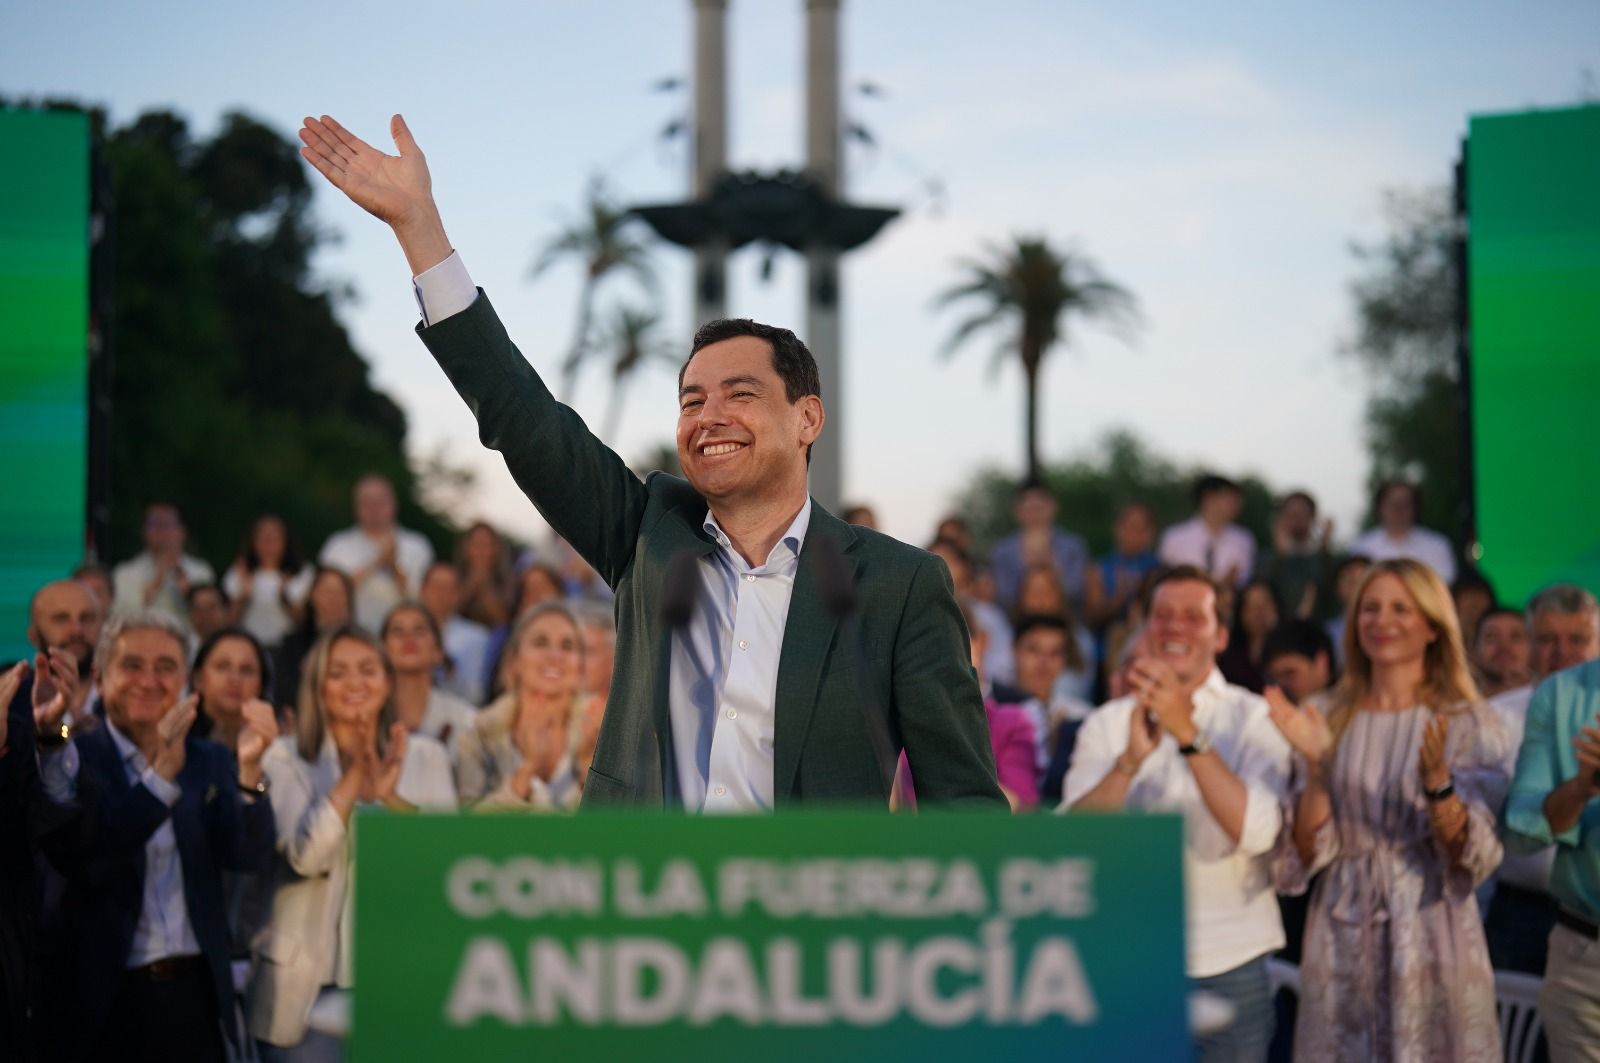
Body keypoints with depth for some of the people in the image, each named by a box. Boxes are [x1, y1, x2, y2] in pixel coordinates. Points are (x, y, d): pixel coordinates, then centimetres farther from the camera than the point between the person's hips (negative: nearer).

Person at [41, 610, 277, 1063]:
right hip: (102, 995, -3)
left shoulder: (210, 762, 7)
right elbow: (79, 859, -18)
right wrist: (161, 772, -25)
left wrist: (250, 769, -20)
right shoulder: (73, 759, -4)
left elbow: (247, 856, -4)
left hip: (195, 994, 3)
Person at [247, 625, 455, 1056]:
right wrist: (355, 775, -18)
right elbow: (305, 856, -13)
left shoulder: (425, 755, 7)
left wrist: (389, 795, -21)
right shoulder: (287, 758, 1)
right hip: (314, 978, -2)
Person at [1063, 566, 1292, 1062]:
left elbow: (1257, 832, -16)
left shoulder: (1254, 718, 0)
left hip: (1228, 964, -1)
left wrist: (1188, 734, -23)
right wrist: (1131, 758, -23)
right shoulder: (1107, 723, 5)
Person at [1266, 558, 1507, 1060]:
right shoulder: (1330, 721, 6)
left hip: (1432, 938, -2)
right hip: (1342, 941, 2)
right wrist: (1315, 767, -13)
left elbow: (1475, 857, -7)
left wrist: (1437, 783, -24)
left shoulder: (1469, 724, 0)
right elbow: (1310, 852, 1)